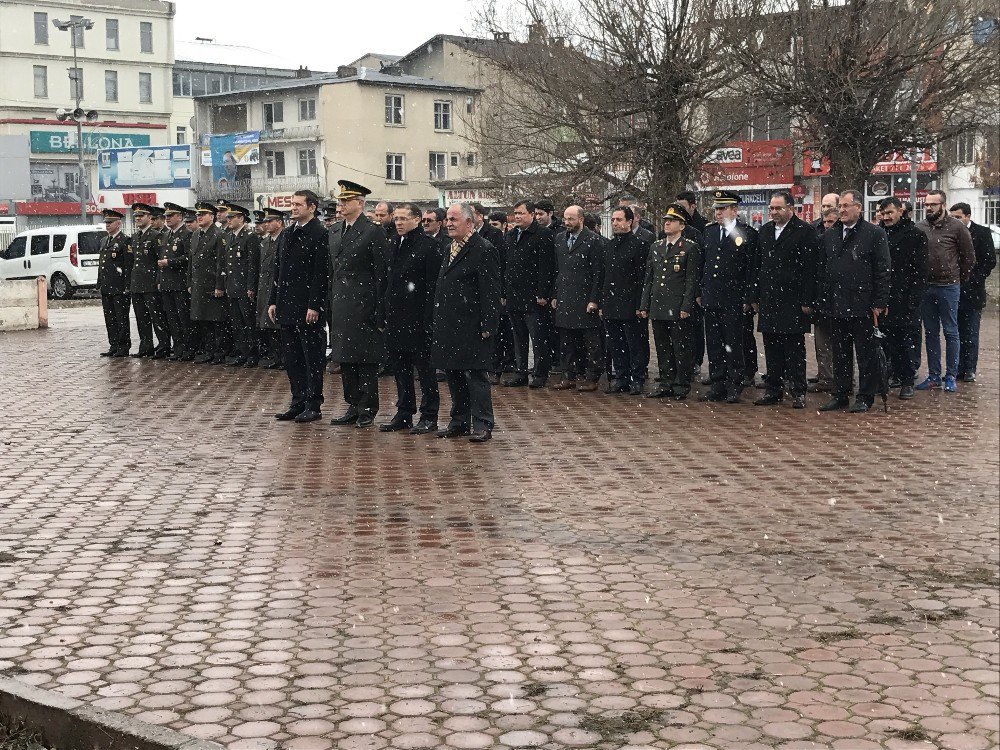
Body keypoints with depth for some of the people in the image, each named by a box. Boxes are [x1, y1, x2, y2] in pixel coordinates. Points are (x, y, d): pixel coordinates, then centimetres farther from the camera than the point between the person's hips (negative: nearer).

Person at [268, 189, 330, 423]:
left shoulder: (320, 235, -10)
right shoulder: (286, 234, 14)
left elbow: (322, 273, -14)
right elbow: (278, 269, 17)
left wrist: (314, 306, -18)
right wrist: (273, 301, 12)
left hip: (308, 308, -8)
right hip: (287, 306, 8)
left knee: (312, 358, -1)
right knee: (292, 357, 12)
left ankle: (313, 406, 5)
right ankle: (298, 403, 19)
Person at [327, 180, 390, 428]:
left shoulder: (374, 232, -7)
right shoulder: (335, 235, 15)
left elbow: (382, 274, -10)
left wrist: (378, 312, -13)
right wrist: (331, 306, 12)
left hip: (364, 306, -7)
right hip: (341, 308, 7)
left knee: (366, 361, -2)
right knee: (345, 360, 10)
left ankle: (367, 409, 6)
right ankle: (354, 406, 19)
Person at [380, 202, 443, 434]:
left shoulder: (429, 246, -10)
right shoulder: (394, 247, 13)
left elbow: (432, 286, -13)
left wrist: (428, 319, -18)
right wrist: (385, 314, 12)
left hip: (418, 319, -8)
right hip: (395, 319, 8)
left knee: (424, 368, 0)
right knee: (399, 368, 12)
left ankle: (429, 417, 7)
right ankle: (404, 414, 21)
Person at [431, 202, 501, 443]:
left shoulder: (484, 251, -10)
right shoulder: (450, 249, 16)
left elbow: (490, 292, -14)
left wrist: (487, 326, -18)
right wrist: (439, 321, 14)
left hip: (471, 327, -9)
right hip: (449, 328, 9)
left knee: (476, 375, -4)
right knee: (453, 375, 13)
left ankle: (482, 425, 2)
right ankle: (459, 422, 22)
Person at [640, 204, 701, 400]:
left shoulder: (690, 248, -3)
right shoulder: (656, 247, 14)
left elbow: (692, 280, -8)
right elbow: (648, 278, 16)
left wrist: (686, 307, -14)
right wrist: (644, 306, 10)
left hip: (678, 309, -6)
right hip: (657, 308, 6)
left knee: (680, 349, -1)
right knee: (662, 349, 10)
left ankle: (682, 387, 6)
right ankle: (666, 385, 18)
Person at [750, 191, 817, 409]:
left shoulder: (805, 232, -6)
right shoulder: (765, 231, 13)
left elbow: (809, 269, -9)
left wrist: (807, 301, -13)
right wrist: (754, 297, 11)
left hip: (792, 301, -6)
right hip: (768, 299, 6)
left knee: (794, 348, -1)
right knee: (771, 348, 9)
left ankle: (798, 392, 5)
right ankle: (773, 390, 16)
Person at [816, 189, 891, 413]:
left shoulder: (874, 234, -4)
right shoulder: (829, 235, 11)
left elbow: (883, 271, -6)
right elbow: (822, 271, 13)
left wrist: (879, 303, -11)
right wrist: (822, 301, 7)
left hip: (863, 307, -5)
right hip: (836, 306, 5)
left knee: (865, 353, 2)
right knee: (840, 354, 11)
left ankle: (865, 397, 10)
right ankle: (840, 395, 19)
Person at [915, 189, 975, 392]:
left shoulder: (956, 227, -5)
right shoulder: (919, 228, 3)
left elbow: (969, 258, 2)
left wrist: (959, 279, 5)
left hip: (948, 288, -4)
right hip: (925, 287, 4)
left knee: (951, 332, 2)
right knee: (931, 333, 10)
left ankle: (951, 376, 8)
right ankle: (933, 376, 17)